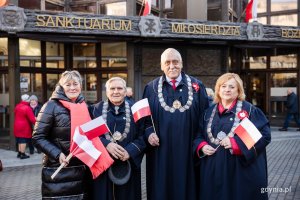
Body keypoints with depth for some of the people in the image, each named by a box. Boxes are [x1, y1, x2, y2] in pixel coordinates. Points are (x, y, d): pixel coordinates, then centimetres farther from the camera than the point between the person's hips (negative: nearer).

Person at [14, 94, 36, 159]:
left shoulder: (17, 106, 4)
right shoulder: (27, 108, -19)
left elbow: (16, 115, 15)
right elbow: (32, 119, -21)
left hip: (17, 126, 8)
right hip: (24, 127, -8)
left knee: (20, 140, 17)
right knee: (23, 141, -1)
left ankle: (19, 153, 24)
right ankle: (22, 154, 3)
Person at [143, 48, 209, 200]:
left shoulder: (196, 86, 4)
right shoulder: (151, 88, 5)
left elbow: (205, 117, 4)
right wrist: (148, 133, -12)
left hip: (188, 151, 0)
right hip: (160, 152, 0)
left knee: (186, 188, 9)